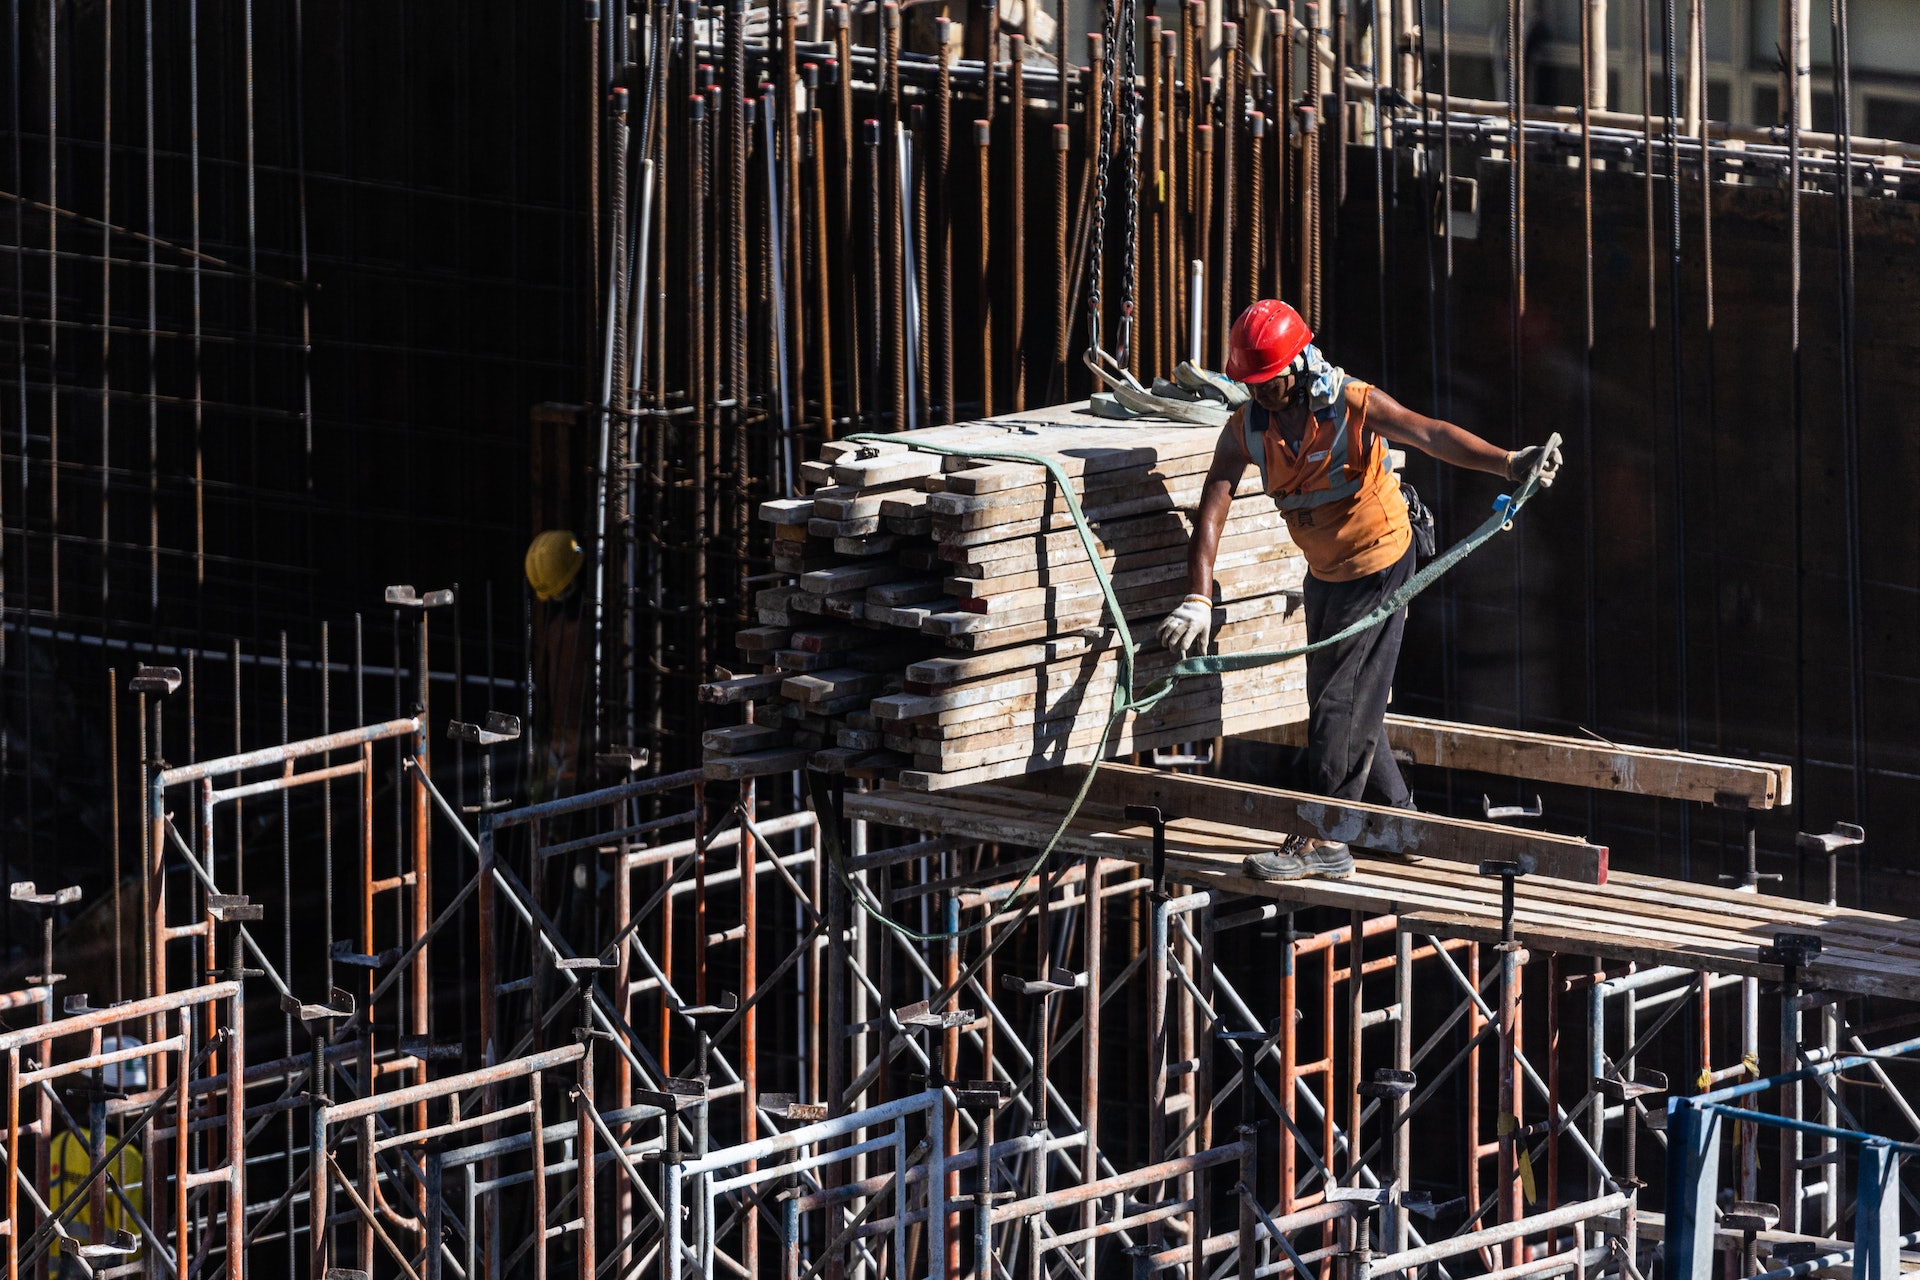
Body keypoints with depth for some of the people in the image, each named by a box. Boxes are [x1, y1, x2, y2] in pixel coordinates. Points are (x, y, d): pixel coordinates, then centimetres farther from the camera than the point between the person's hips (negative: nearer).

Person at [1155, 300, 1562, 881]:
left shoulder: (1354, 405, -22)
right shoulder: (1245, 429, -8)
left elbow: (1431, 434, -33)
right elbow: (1210, 513, -14)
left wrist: (1508, 462, -49)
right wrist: (1198, 600, -27)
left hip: (1379, 566, -7)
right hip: (1323, 573, 7)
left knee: (1340, 702, -9)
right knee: (1342, 702, 14)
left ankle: (1323, 841, -5)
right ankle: (1400, 818, 30)